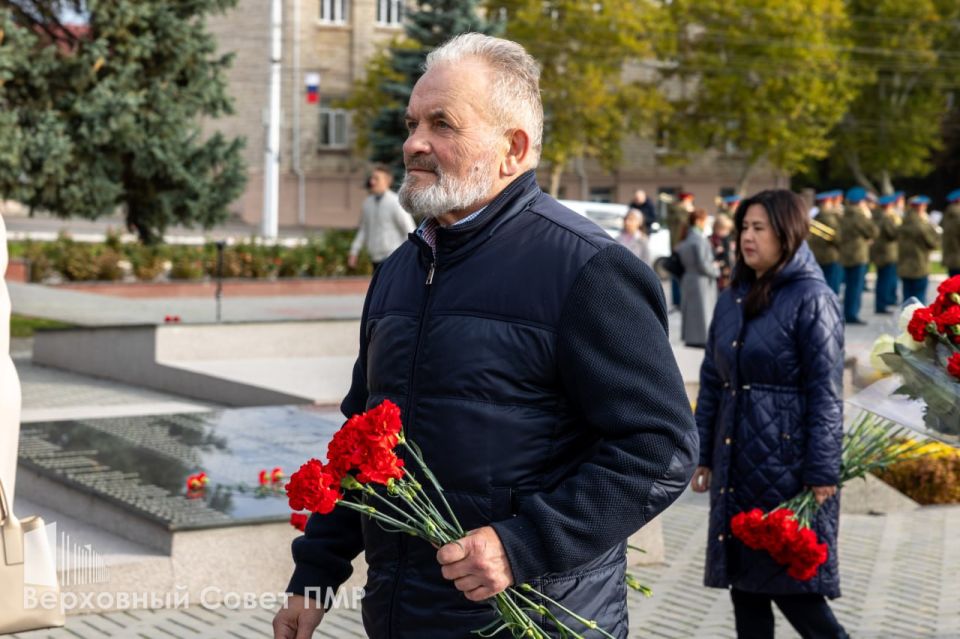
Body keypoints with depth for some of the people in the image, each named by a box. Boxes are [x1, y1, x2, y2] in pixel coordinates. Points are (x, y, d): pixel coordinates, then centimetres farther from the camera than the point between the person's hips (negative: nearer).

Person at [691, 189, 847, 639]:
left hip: (787, 461, -7)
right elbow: (712, 382, 15)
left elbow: (825, 394, -12)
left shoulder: (812, 299, -9)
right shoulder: (733, 299, 11)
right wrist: (702, 455, 12)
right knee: (742, 576, 10)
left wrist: (821, 474, -15)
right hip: (736, 462, 7)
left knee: (789, 583, -3)